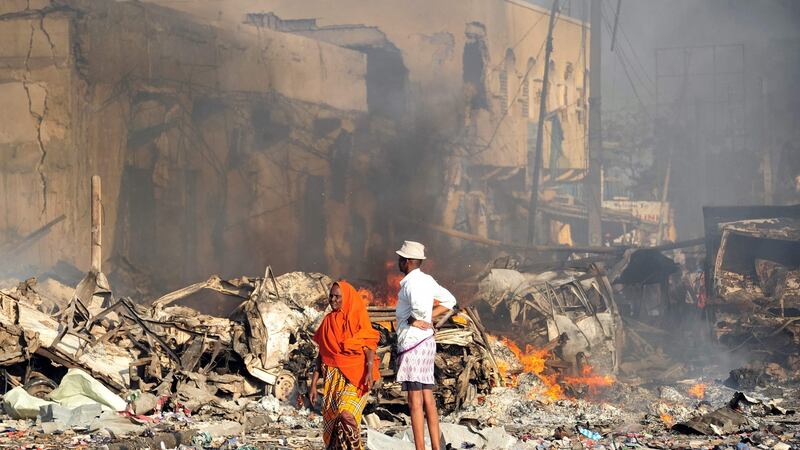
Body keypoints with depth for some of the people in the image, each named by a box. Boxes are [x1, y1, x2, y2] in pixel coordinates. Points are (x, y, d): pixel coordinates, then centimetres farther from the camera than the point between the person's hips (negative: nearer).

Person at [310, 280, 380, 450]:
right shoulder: (328, 321, 12)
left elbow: (369, 347, -7)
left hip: (355, 376, -5)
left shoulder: (358, 318, 0)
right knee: (331, 421, -1)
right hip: (332, 377, 5)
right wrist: (313, 384, 11)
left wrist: (370, 371, -24)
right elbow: (321, 354, 15)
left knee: (346, 414, -24)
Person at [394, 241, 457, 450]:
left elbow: (420, 307, -34)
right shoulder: (427, 280, 14)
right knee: (428, 400, 10)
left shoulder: (412, 282, -14)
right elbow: (449, 301, 25)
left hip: (413, 344, -9)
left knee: (415, 402, -8)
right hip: (426, 343, 9)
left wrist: (413, 319, -14)